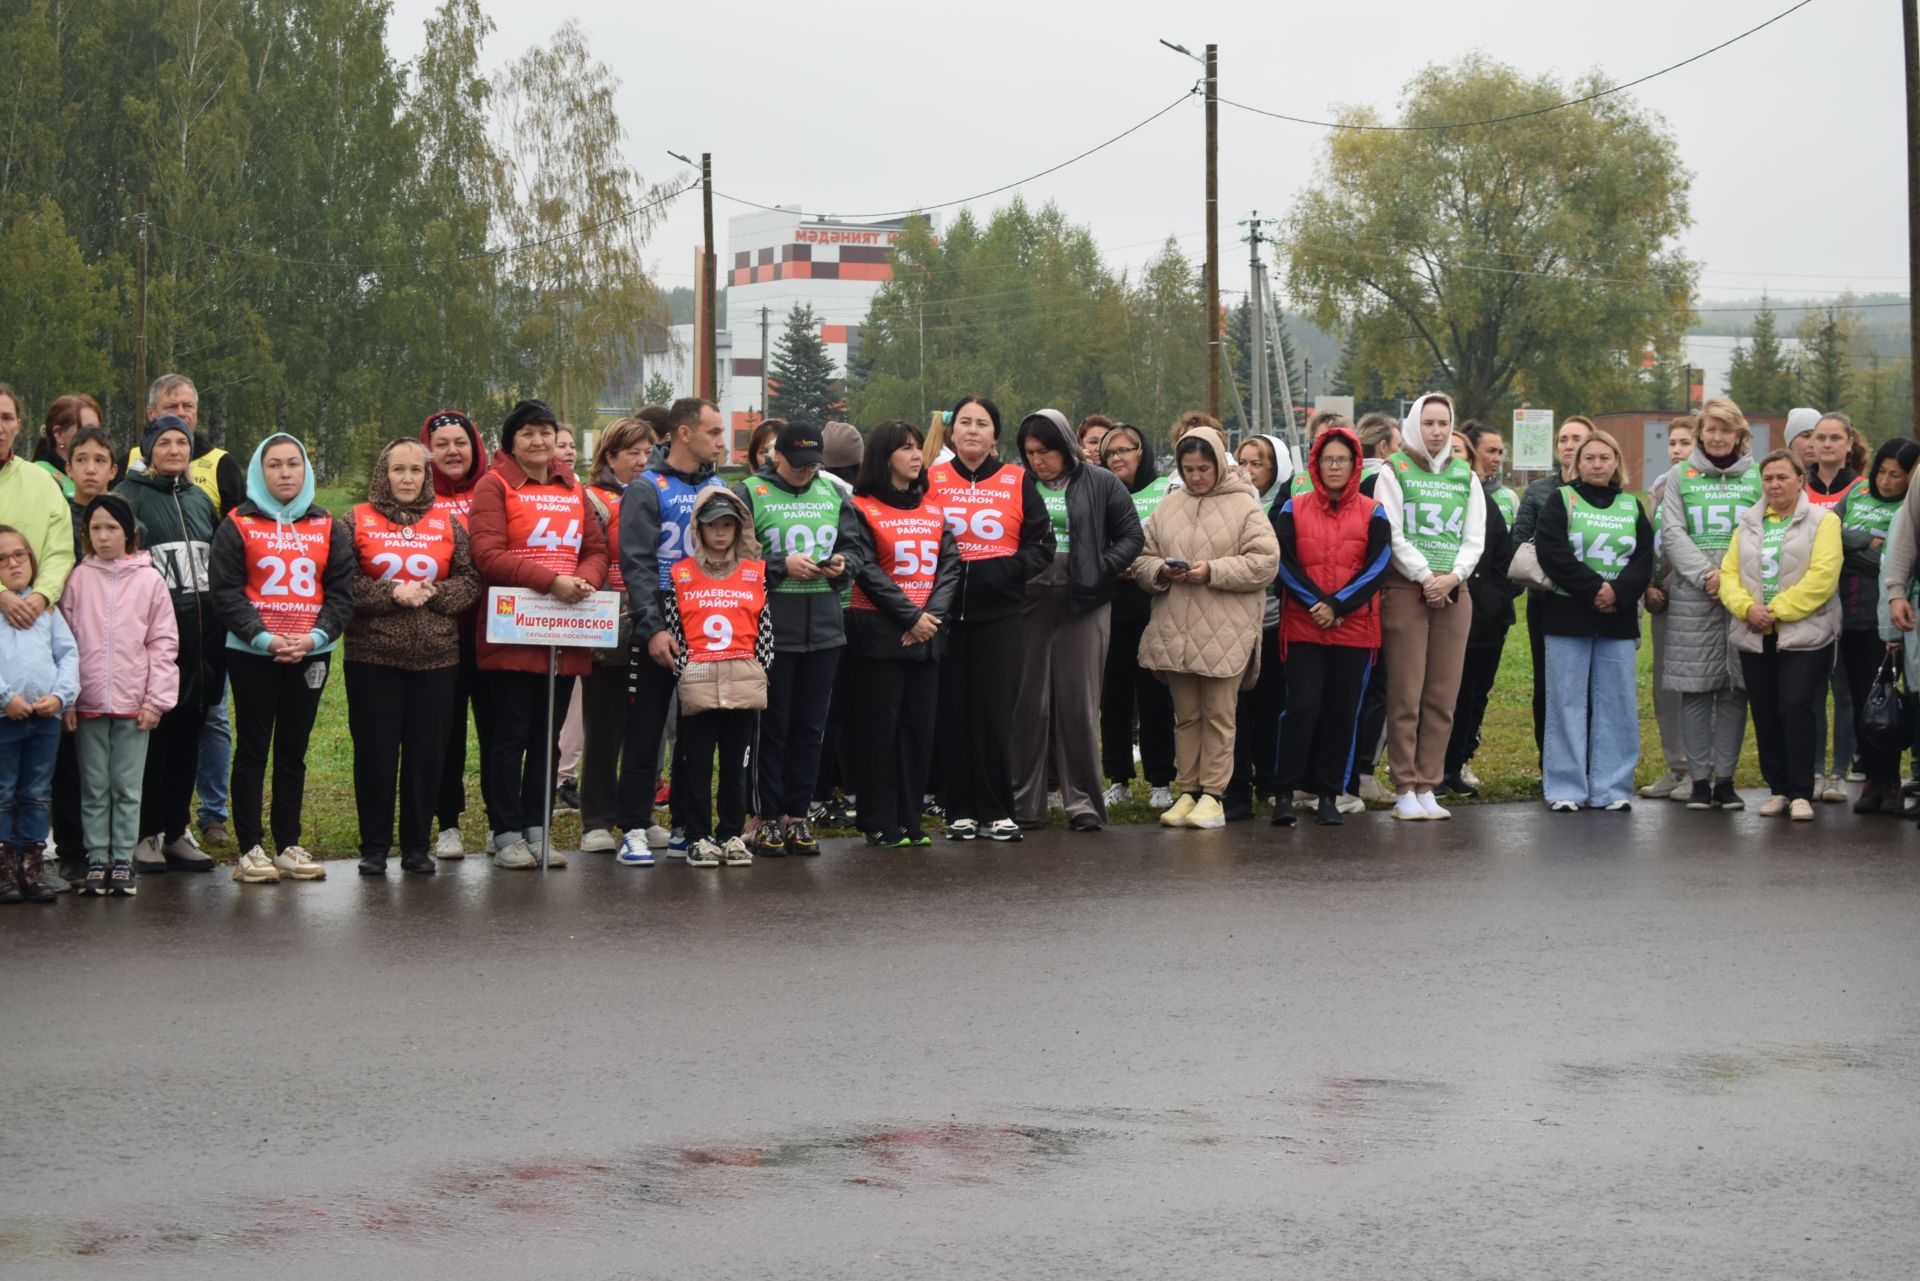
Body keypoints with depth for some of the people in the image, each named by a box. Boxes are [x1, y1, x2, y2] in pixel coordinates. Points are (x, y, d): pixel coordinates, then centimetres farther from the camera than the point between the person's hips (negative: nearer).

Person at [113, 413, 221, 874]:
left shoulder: (200, 499, 17)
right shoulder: (129, 496, -1)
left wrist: (219, 627, 15)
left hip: (202, 635, 5)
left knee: (187, 735, 8)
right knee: (152, 734, -4)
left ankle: (177, 831, 15)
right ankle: (146, 834, 3)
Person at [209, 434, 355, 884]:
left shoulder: (328, 528, 10)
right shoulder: (238, 525, 1)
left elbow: (341, 591, 6)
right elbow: (225, 590, -6)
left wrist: (316, 635, -11)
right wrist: (264, 637, -16)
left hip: (310, 654, 3)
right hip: (252, 655, -3)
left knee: (293, 750, 8)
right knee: (253, 749, 0)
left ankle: (289, 845, 14)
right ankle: (250, 848, 2)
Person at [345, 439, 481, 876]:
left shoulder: (447, 523, 10)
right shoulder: (359, 521, 4)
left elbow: (471, 580, 4)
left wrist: (432, 594, -12)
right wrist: (391, 594, -16)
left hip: (436, 659, 2)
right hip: (372, 658, -2)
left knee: (427, 753, 4)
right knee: (375, 753, 1)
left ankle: (418, 846, 14)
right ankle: (374, 848, 10)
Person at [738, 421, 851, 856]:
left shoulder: (833, 494, 13)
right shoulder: (750, 494, -3)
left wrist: (842, 565, -2)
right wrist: (783, 566, -16)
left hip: (825, 627, 5)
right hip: (771, 627, -5)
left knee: (811, 726, 8)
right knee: (772, 726, 0)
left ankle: (797, 815, 16)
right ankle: (766, 818, 7)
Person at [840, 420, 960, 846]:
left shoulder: (934, 510, 13)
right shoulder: (860, 510, -2)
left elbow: (950, 565, 7)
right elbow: (866, 570, -11)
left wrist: (934, 614, -9)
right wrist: (911, 615, -15)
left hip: (927, 635, 5)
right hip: (878, 634, -5)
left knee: (920, 726, 5)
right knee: (878, 727, -2)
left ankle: (911, 820, 12)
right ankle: (879, 823, 2)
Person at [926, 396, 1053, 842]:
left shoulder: (1018, 482, 7)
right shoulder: (931, 480, 7)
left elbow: (1042, 545, 4)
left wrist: (1007, 571, -9)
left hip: (1000, 613, 0)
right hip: (946, 611, 1)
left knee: (995, 712, -2)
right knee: (953, 712, 2)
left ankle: (996, 812, 5)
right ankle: (959, 811, 8)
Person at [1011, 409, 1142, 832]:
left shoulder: (1100, 485, 3)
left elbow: (1131, 536, 4)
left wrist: (1100, 571, -7)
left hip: (1082, 605, -2)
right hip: (1029, 602, 2)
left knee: (1079, 702, 0)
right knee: (1028, 702, 4)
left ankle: (1083, 800, 5)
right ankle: (1026, 801, 9)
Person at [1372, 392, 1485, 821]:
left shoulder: (1465, 476, 16)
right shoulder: (1394, 472, 3)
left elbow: (1475, 539, 11)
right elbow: (1393, 536, -5)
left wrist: (1453, 576, -6)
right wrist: (1426, 577, -12)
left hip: (1453, 592, 4)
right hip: (1406, 590, -4)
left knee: (1443, 697, 2)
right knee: (1406, 696, -6)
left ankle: (1427, 788, 7)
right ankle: (1405, 791, -3)